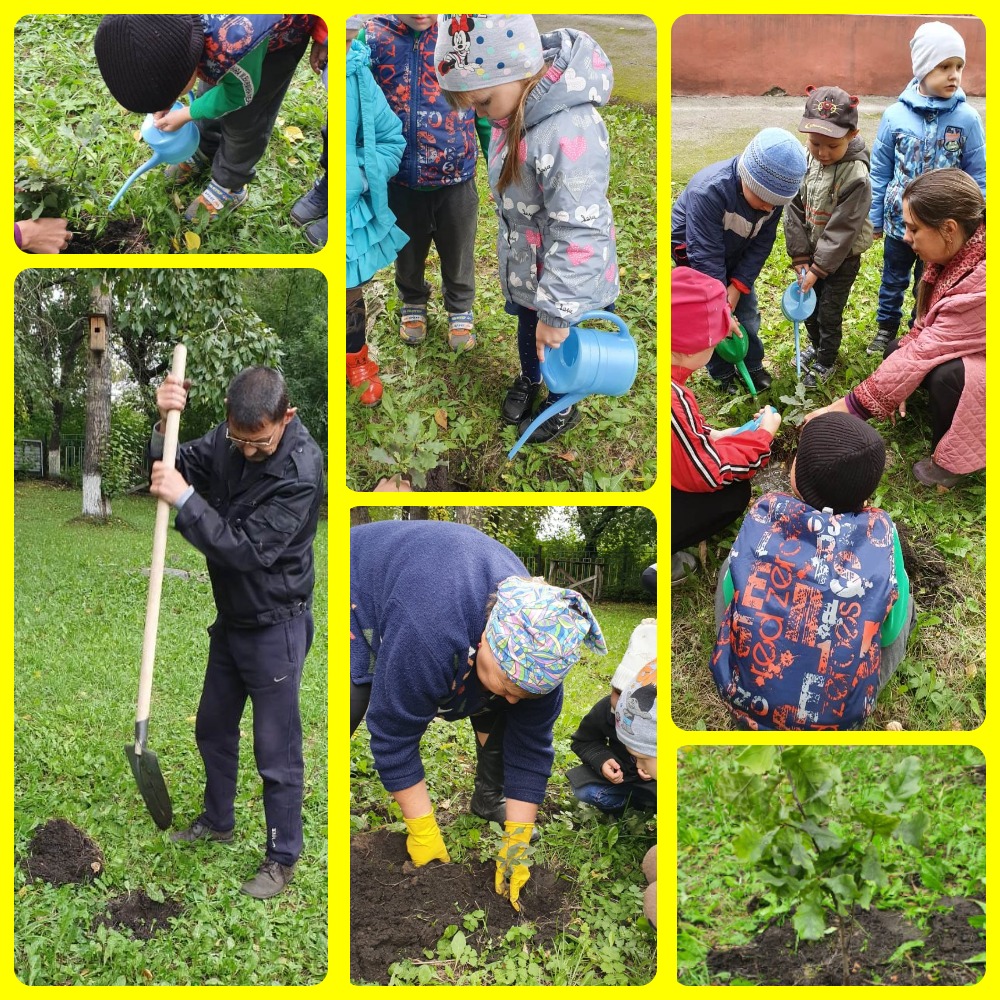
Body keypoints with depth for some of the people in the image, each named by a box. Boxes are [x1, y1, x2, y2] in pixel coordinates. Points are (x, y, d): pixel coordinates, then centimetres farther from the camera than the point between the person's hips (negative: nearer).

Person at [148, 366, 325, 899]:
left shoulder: (300, 472, -28)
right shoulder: (228, 439, -7)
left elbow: (248, 550, -31)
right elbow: (172, 469, -5)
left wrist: (184, 499, -33)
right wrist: (162, 424, -24)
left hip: (275, 626, -7)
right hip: (231, 616, 8)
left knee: (276, 748, 3)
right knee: (213, 726, 23)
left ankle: (283, 858, 18)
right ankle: (218, 819, 44)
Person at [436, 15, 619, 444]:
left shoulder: (569, 132, -41)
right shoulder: (516, 106, -13)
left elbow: (580, 234, -37)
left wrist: (556, 312, -31)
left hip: (563, 275, -7)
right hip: (524, 262, 7)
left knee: (554, 341, 19)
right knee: (528, 326, 30)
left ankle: (563, 407, 46)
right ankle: (528, 379, 58)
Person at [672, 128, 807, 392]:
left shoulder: (772, 192, -23)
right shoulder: (709, 191, -41)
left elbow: (761, 244, -12)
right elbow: (705, 255, -36)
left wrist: (737, 286, -19)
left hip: (734, 255, 5)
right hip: (693, 249, -5)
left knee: (748, 314, 7)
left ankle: (754, 365, 28)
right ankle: (722, 373, 18)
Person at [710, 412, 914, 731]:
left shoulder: (764, 514, -14)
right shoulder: (879, 532, -16)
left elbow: (731, 595, 2)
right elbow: (890, 631, -2)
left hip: (745, 700, 1)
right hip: (838, 715, -1)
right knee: (902, 591, 20)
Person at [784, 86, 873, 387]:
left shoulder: (856, 177, -28)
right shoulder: (805, 159, -12)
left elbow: (842, 230, -24)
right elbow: (795, 210, -7)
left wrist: (819, 268, -21)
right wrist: (800, 257, -10)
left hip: (842, 257, -5)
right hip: (811, 252, 5)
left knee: (829, 313, 6)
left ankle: (825, 362, 28)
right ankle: (816, 345, 46)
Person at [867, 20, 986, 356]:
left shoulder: (967, 118, -13)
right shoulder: (896, 115, -12)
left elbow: (977, 177, -5)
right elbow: (880, 170, -1)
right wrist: (876, 218, 3)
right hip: (899, 221, 1)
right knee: (893, 280, 21)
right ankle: (887, 329, 43)